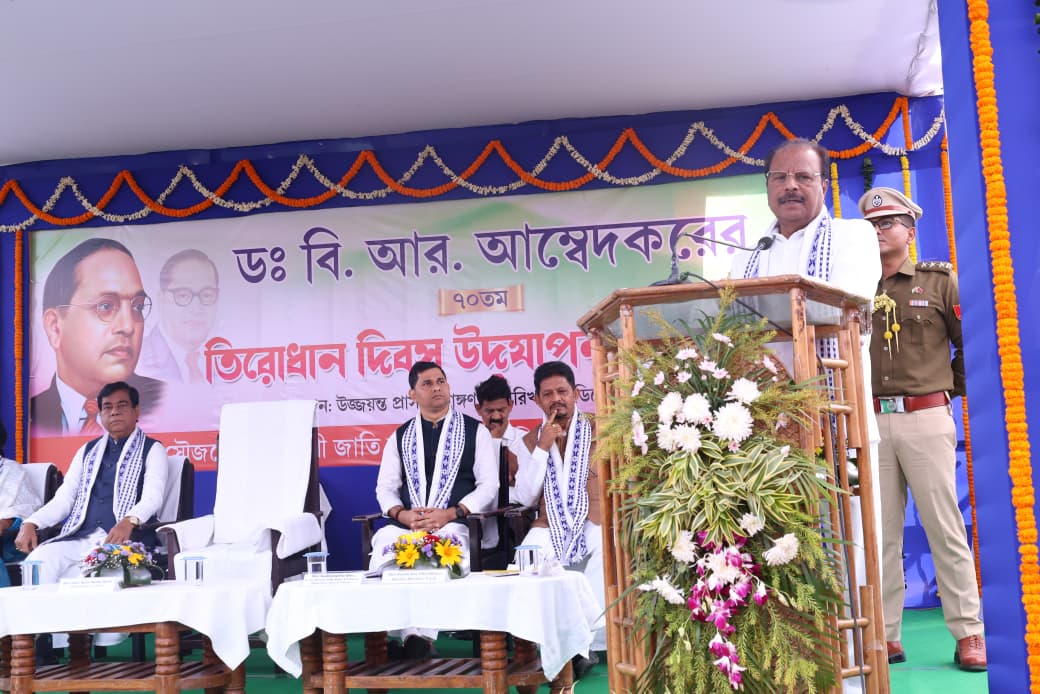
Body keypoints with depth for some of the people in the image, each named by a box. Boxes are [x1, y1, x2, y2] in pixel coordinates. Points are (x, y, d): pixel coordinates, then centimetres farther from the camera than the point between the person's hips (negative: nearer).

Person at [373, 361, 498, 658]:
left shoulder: (475, 431, 11)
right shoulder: (400, 437, 20)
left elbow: (489, 485, 4)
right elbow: (385, 487, 14)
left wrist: (451, 514, -11)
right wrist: (402, 514, -8)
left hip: (455, 523, -2)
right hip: (407, 523, 3)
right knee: (385, 541, -31)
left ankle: (422, 636, -34)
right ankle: (409, 633, -32)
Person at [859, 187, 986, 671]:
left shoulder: (939, 282, 5)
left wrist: (949, 390, 8)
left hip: (925, 419, -2)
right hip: (871, 423, 2)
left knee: (945, 528, 0)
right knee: (880, 533, 5)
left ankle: (968, 634, 8)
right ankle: (886, 637, 12)